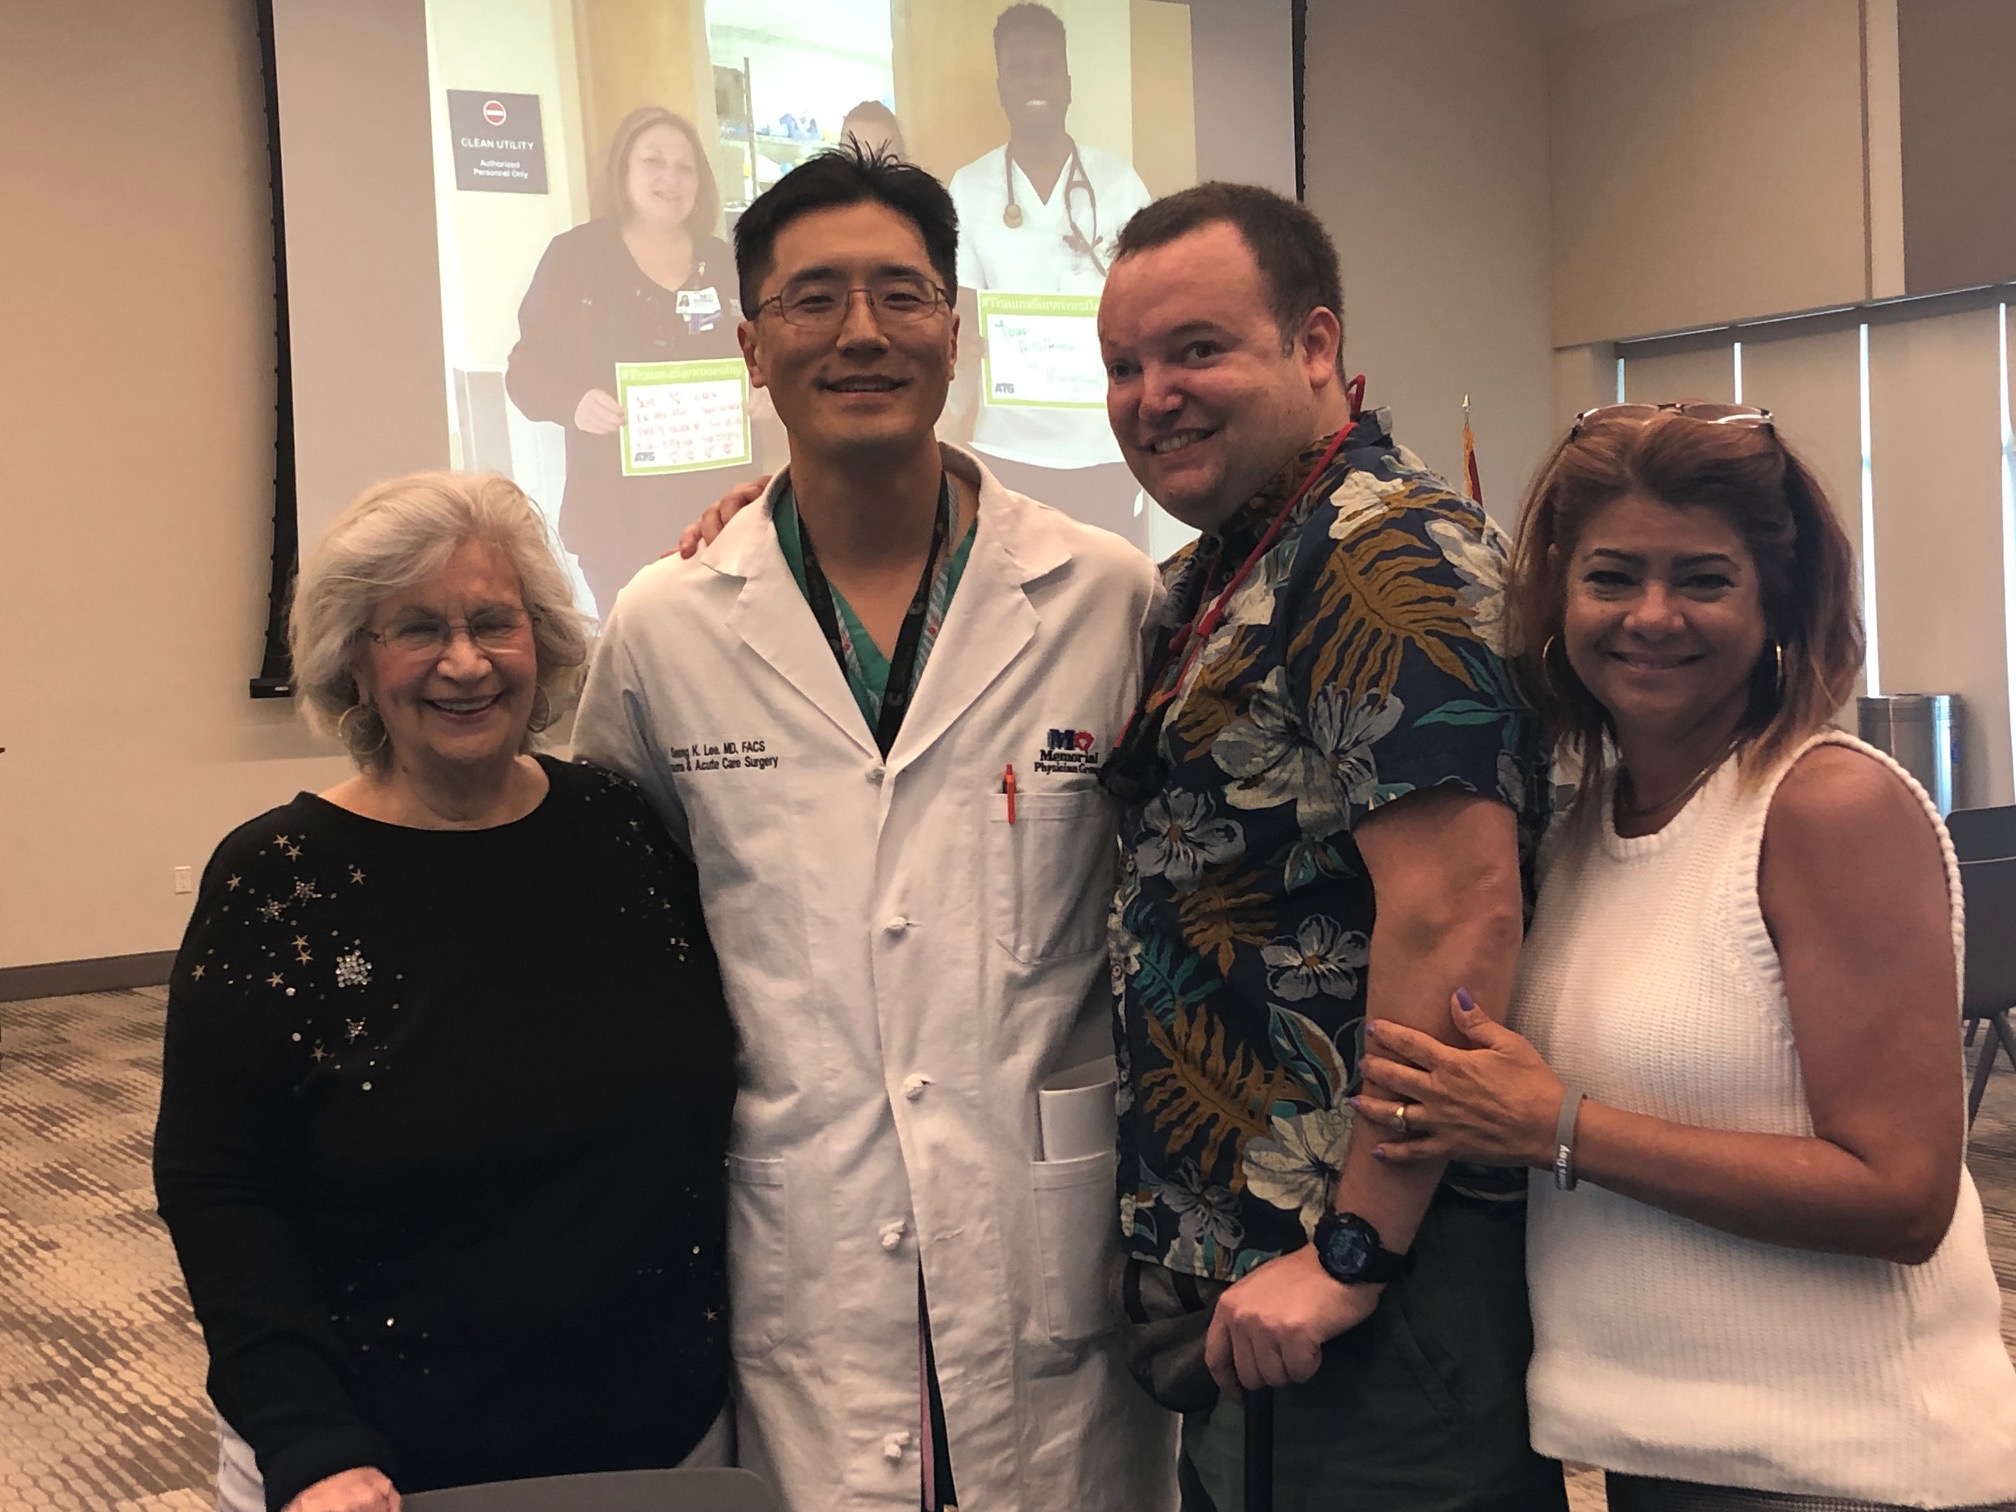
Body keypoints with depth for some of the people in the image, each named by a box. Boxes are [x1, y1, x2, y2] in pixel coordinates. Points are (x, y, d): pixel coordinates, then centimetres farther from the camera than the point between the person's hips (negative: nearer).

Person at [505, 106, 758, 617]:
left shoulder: (723, 264, 11)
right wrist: (574, 401, -22)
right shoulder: (575, 255, -1)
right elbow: (528, 368, -2)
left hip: (715, 500, 4)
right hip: (616, 508, -3)